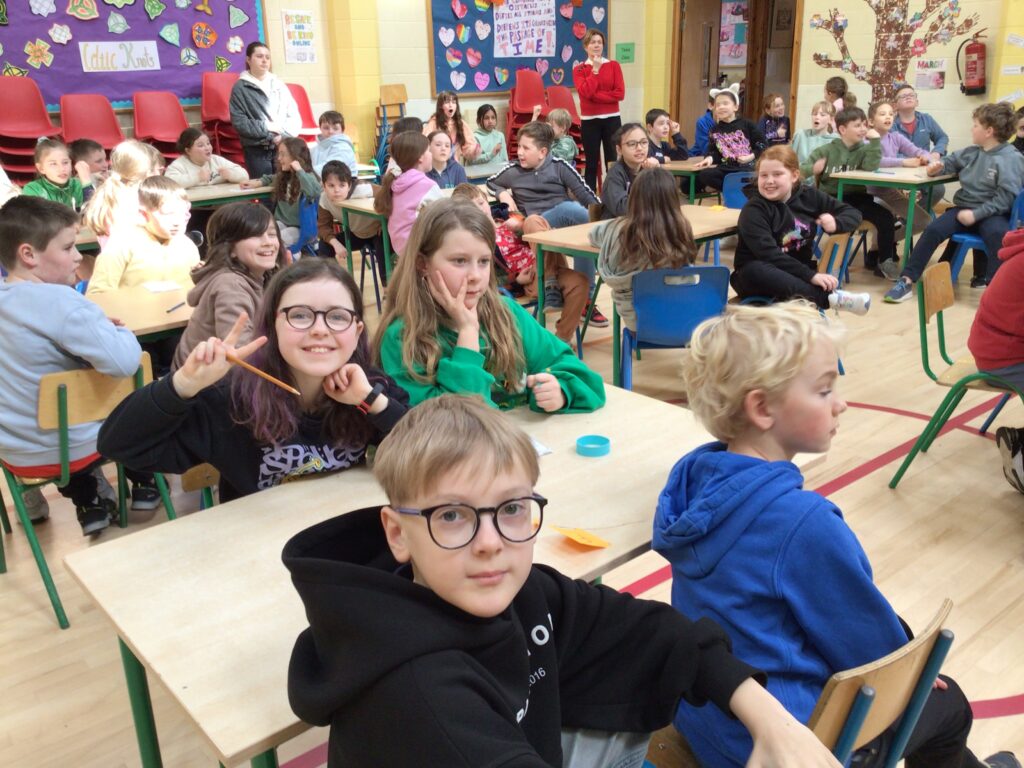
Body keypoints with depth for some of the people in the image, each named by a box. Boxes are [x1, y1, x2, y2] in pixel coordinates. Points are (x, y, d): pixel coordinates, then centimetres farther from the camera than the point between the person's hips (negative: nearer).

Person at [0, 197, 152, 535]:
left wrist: (96, 327, 7)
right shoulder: (60, 301, -27)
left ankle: (90, 504, 38)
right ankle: (144, 485, 39)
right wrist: (120, 332, -12)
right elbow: (124, 362, -34)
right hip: (67, 447, -6)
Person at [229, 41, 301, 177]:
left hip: (284, 148, 3)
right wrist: (268, 130, -10)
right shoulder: (240, 87, 3)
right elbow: (239, 122, -5)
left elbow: (294, 116, 8)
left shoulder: (278, 84, 12)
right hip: (257, 151, -3)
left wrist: (283, 135, -9)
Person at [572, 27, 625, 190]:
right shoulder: (579, 70, 3)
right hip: (589, 121, 0)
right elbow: (585, 92, -14)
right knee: (591, 163, 5)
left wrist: (595, 95, -11)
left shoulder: (614, 65, 4)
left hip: (611, 119, 1)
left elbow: (619, 93, -7)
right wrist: (595, 70, -10)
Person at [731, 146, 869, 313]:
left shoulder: (809, 196, 1)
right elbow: (769, 255, -26)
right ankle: (831, 298, -42)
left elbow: (853, 213, 9)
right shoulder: (753, 210, -14)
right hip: (757, 276, -4)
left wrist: (836, 223, -15)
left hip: (798, 272, 4)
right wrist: (811, 275, -34)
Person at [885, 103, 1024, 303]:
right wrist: (938, 167, 4)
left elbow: (1006, 197, -17)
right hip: (964, 208, 5)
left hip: (992, 213, -5)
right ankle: (907, 281, -22)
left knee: (997, 234, -39)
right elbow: (951, 161, 29)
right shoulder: (971, 152, 10)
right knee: (933, 230, -20)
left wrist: (976, 214, -23)